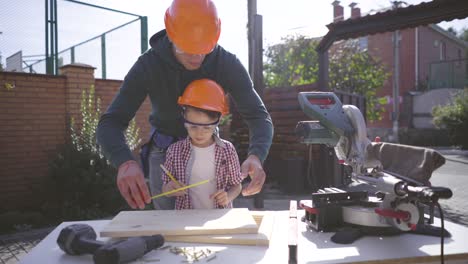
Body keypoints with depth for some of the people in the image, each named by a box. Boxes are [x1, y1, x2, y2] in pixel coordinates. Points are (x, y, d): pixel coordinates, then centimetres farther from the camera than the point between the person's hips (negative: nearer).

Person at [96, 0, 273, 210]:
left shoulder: (227, 64, -20)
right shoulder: (147, 65, -23)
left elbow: (259, 116, -21)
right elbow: (110, 123, -27)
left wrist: (255, 156, -44)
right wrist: (125, 162, -50)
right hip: (165, 152, -1)